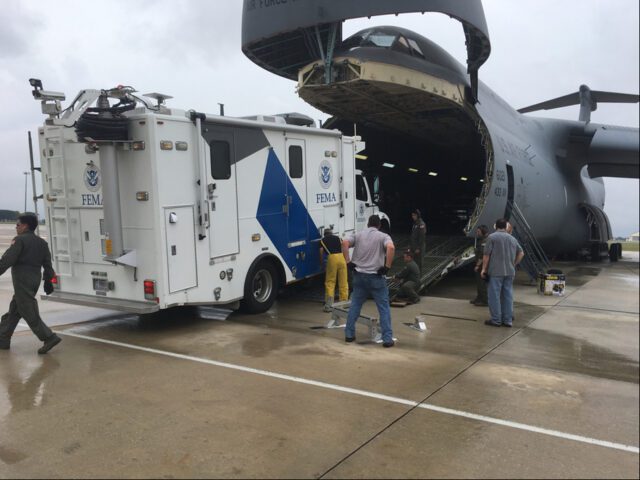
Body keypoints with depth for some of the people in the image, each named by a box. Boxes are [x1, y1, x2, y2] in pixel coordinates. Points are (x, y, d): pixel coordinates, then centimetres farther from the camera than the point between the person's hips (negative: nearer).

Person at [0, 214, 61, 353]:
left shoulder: (20, 240, -9)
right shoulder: (42, 242, 14)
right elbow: (48, 264, 14)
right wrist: (48, 281, 17)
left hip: (22, 280, -8)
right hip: (35, 279, 8)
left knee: (29, 312, -7)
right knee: (13, 311, 17)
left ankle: (49, 338, -12)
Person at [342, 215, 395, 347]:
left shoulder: (358, 235, 9)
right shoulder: (383, 236, 0)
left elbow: (345, 243, -9)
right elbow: (391, 248, -22)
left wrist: (348, 261, -5)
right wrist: (387, 267, -14)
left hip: (359, 275, 3)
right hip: (376, 277, -3)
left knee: (355, 305, 15)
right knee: (384, 308, 4)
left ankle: (349, 334, 19)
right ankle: (387, 339, 2)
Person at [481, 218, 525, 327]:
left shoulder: (492, 237, -4)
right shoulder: (512, 238, 13)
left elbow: (486, 255, -7)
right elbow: (521, 253, 16)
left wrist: (484, 268, 0)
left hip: (496, 272, -5)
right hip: (510, 272, 5)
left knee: (495, 295, 0)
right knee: (508, 296, 9)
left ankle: (496, 320, 2)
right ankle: (508, 320, 13)